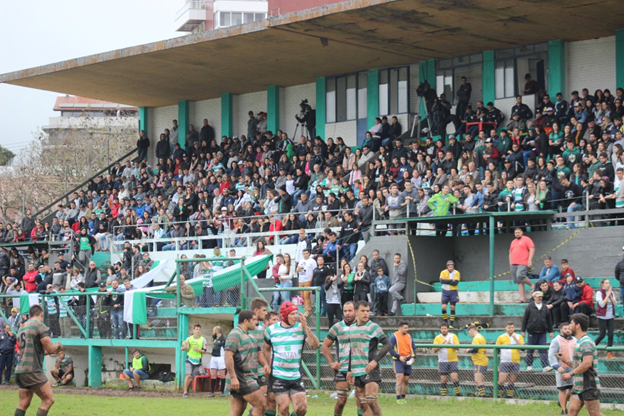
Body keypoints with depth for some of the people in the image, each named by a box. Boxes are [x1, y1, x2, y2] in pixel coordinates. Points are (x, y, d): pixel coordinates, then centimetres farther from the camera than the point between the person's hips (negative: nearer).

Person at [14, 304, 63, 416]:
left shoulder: (22, 328, 19)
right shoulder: (40, 326, -7)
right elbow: (50, 348, -11)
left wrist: (51, 351, 28)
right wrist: (57, 345, 12)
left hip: (20, 370, 8)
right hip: (32, 371, -8)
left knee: (23, 404, 8)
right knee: (49, 400, -4)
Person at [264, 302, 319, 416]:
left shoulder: (301, 328, 1)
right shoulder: (271, 330, 2)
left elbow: (315, 345, -11)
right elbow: (266, 349, 17)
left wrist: (306, 327, -19)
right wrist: (269, 365, 4)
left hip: (296, 377, 1)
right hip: (278, 376, -1)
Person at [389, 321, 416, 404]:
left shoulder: (409, 336, 12)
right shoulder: (394, 336, -6)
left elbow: (413, 347, 14)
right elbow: (390, 349, -9)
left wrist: (413, 357, -2)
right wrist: (399, 357, -19)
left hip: (408, 361, 6)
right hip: (398, 360, -6)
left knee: (406, 380, 7)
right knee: (400, 379, -14)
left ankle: (403, 398, 18)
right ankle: (398, 399, -13)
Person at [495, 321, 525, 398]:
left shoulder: (519, 337, 10)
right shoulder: (501, 338, 5)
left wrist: (515, 339, -12)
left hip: (515, 363, 2)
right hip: (505, 362, -2)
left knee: (512, 382, 5)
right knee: (501, 381, -12)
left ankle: (509, 397, 12)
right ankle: (499, 397, -4)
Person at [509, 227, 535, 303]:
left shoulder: (526, 239, 3)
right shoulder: (513, 242, 23)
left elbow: (532, 249, -5)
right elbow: (510, 253, 26)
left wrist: (530, 260, -15)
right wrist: (510, 263, 15)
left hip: (523, 263, -7)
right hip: (513, 264, 7)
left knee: (520, 276, -28)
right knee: (519, 282, 0)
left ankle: (531, 285, -2)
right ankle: (522, 298, -3)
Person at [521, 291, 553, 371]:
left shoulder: (545, 307, 9)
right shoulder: (530, 307, 1)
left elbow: (549, 319, 14)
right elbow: (525, 319, 2)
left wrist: (550, 331, 12)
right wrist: (523, 331, -1)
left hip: (542, 332, 2)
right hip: (532, 331, -2)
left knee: (543, 349, -3)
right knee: (530, 349, 6)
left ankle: (545, 366, -6)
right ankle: (529, 366, 15)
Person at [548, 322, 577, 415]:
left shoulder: (574, 340, 14)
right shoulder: (556, 341, -3)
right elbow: (551, 355, -10)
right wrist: (557, 367, -22)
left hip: (573, 369, 5)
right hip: (562, 369, -5)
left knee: (573, 388, 2)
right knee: (562, 389, -1)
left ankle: (562, 402, 28)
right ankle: (564, 410, 8)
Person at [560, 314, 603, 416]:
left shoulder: (586, 342, -14)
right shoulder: (579, 342, 18)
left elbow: (587, 363, -26)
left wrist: (571, 374, -19)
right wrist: (565, 360, 17)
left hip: (589, 387, -10)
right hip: (578, 387, 10)